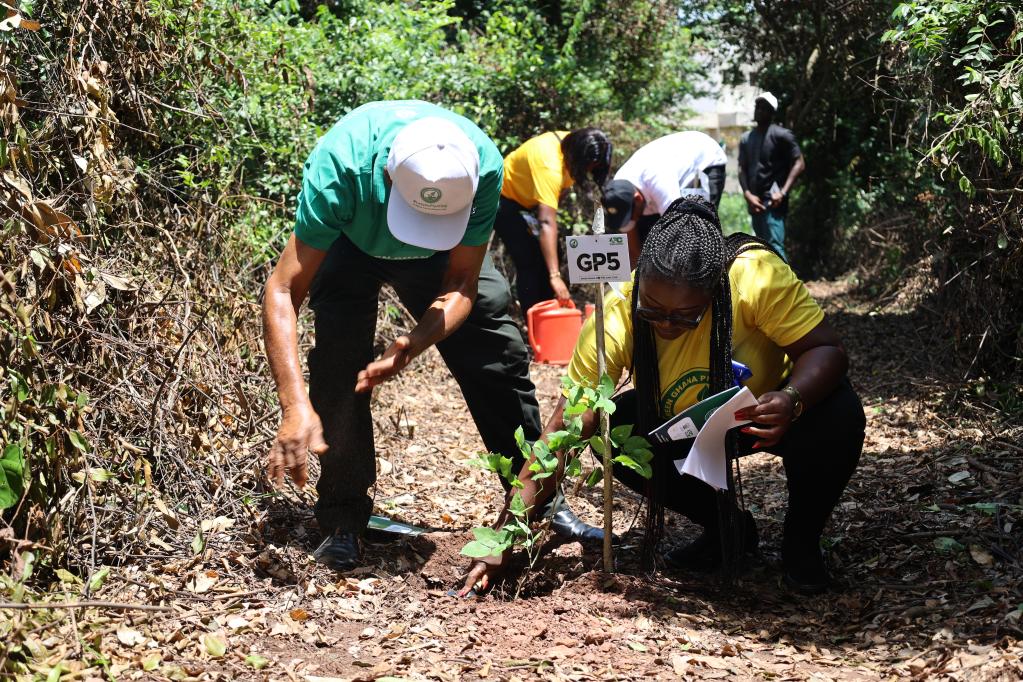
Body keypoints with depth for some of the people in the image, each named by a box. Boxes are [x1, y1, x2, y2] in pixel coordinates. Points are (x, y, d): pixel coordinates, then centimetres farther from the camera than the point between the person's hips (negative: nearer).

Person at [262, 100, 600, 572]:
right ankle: (342, 521, -7)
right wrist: (295, 406, -53)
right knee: (339, 361, -22)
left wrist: (413, 344, -48)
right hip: (348, 246, -2)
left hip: (440, 258, 2)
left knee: (498, 355, -6)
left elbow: (460, 284, -27)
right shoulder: (341, 165, -43)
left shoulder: (483, 165, -37)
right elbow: (283, 291, -42)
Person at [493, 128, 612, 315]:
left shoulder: (573, 144, -14)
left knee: (547, 257, 6)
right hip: (505, 197, -9)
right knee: (530, 263, -17)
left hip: (527, 198, 9)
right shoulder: (549, 165, -39)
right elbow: (547, 223, -45)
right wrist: (555, 276, -50)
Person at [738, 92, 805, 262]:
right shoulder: (746, 138, 14)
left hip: (773, 202, -7)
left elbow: (799, 163, -8)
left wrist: (783, 192, -18)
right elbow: (742, 169, 10)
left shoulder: (781, 135, -4)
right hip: (755, 202, 7)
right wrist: (748, 194, -7)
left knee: (775, 247, -18)